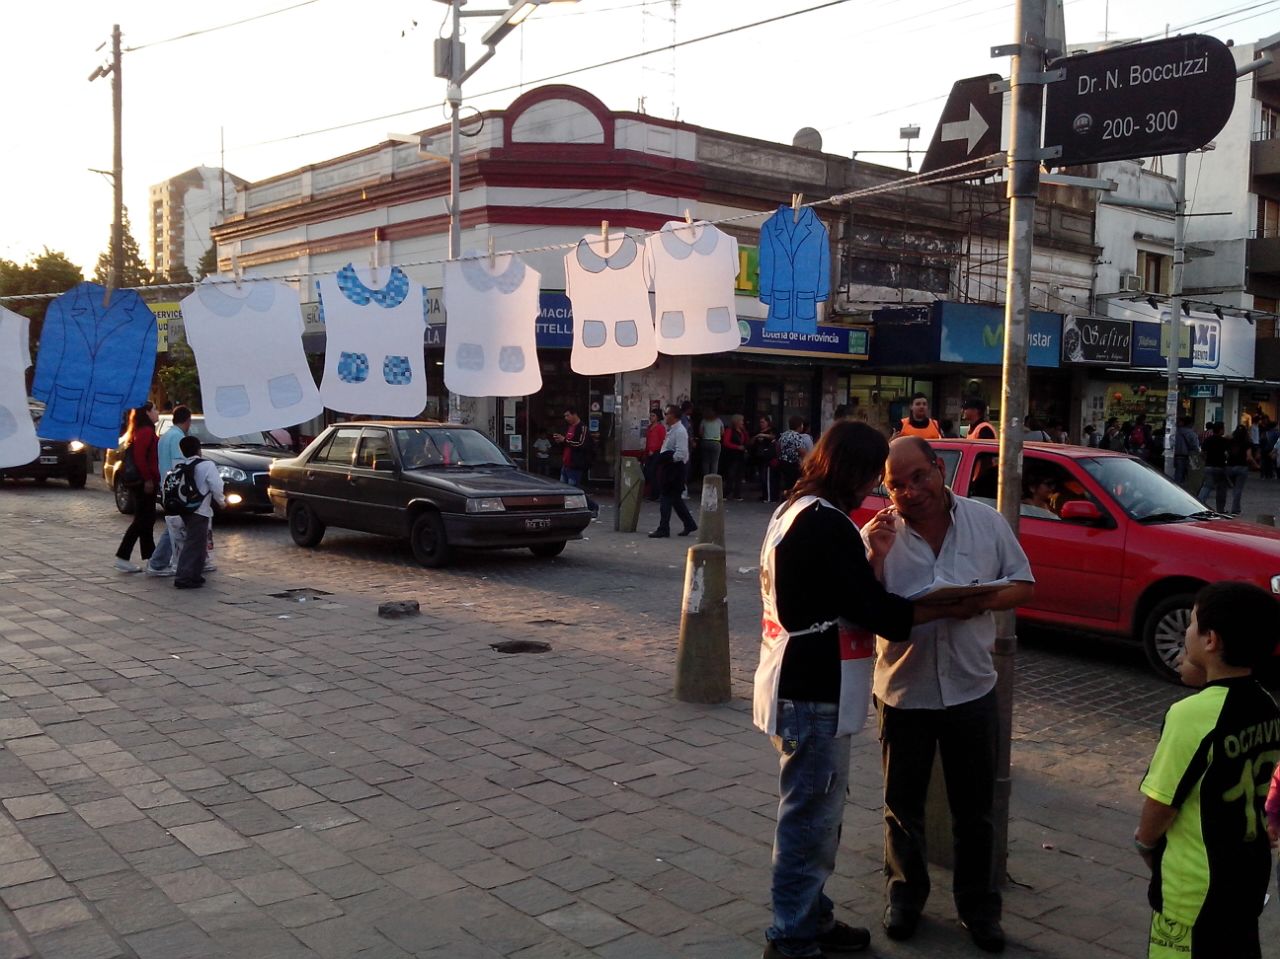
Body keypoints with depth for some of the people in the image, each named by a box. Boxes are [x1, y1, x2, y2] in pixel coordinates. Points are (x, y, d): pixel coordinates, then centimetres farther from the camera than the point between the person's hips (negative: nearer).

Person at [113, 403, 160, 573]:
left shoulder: (139, 431, 18)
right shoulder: (146, 431, -14)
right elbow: (139, 457, -22)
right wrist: (148, 479, -20)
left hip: (140, 481, 10)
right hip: (144, 482, -10)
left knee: (146, 519, 13)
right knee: (143, 520, -6)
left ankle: (149, 556, 20)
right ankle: (122, 557, -5)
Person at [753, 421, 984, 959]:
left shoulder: (793, 512, 11)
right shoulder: (827, 524, -21)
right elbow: (876, 611, -19)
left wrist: (869, 549, 11)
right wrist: (950, 608, -9)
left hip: (798, 687, 10)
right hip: (815, 695, -10)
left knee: (813, 813, 20)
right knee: (811, 818, 1)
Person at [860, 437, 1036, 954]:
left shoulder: (986, 521, -4)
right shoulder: (878, 534, -9)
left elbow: (1024, 584, 2)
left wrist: (986, 600, -19)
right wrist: (877, 558, -26)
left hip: (970, 689, 1)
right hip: (903, 691, 0)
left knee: (974, 810, 12)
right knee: (903, 807, 14)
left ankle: (979, 906, 29)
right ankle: (905, 897, 34)